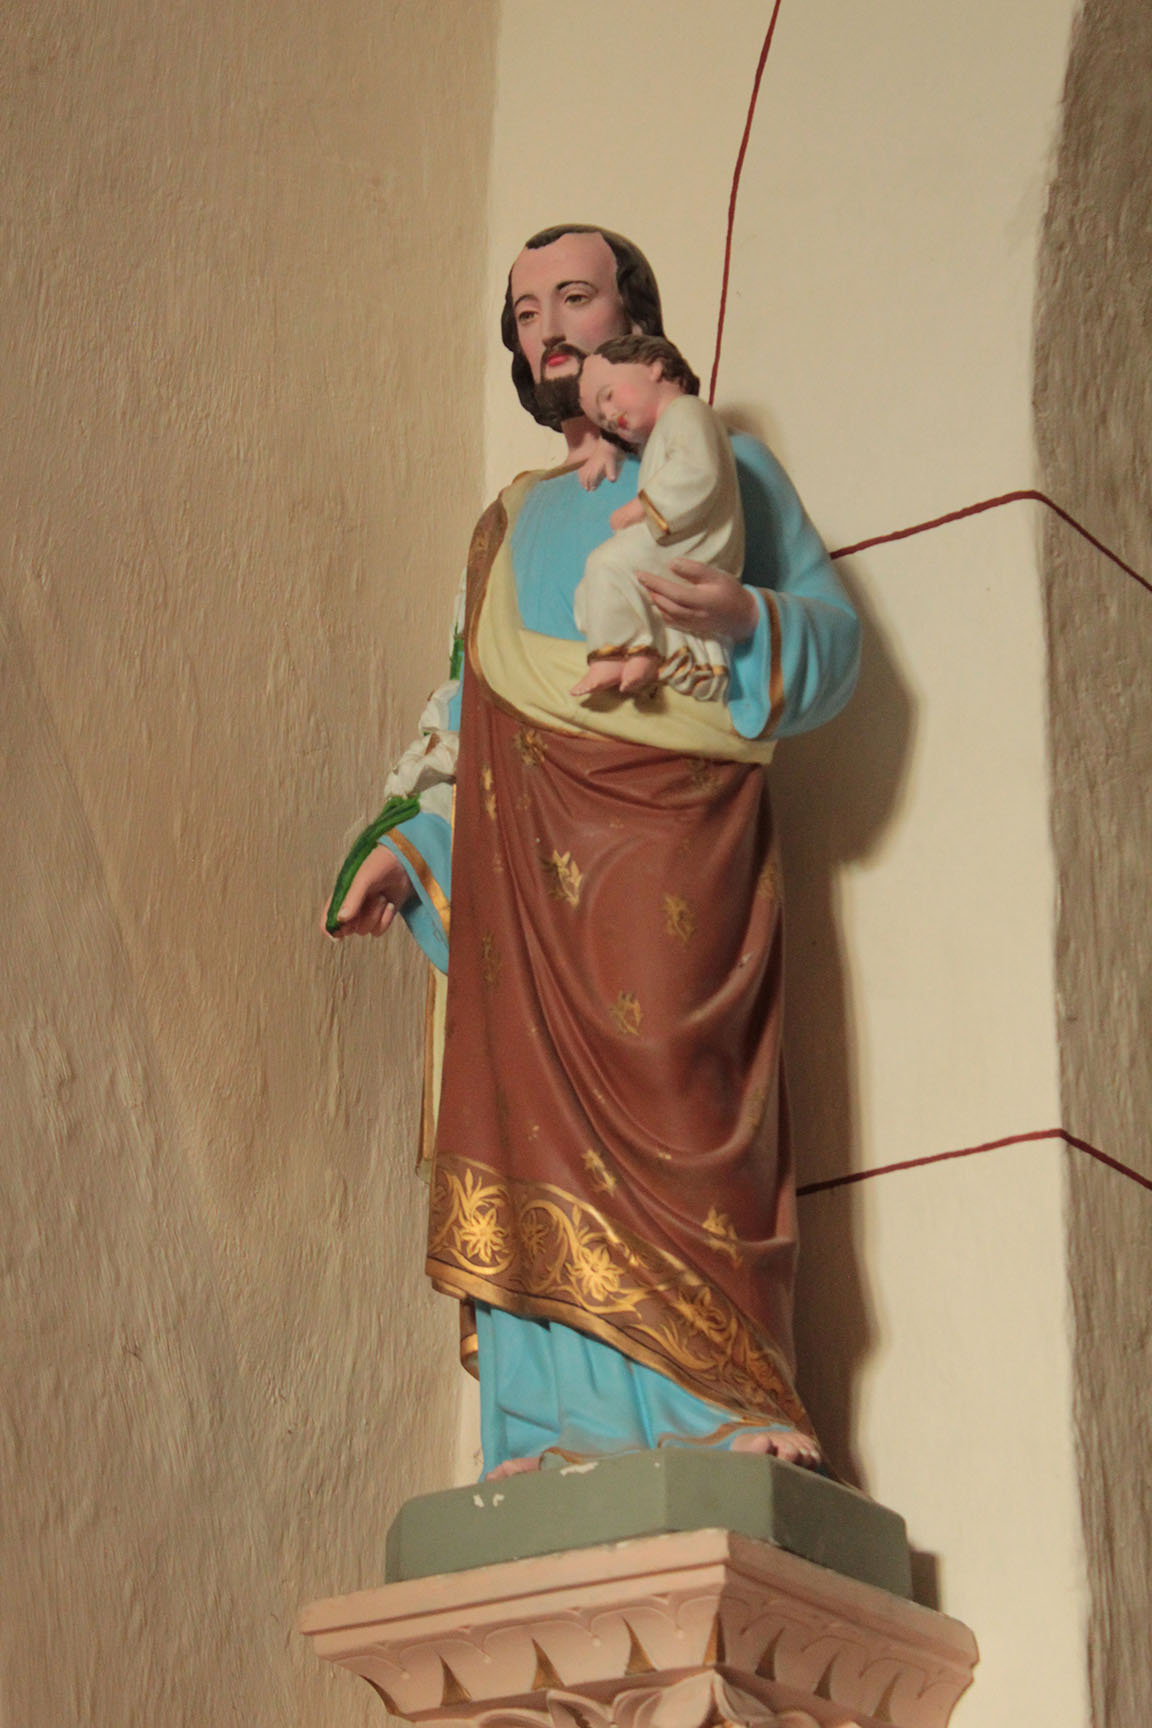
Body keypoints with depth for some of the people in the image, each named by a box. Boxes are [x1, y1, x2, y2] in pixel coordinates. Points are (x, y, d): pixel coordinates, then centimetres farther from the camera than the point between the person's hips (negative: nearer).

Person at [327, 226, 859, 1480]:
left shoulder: (721, 467, 17)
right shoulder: (509, 522, 29)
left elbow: (834, 630, 6)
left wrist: (739, 616, -15)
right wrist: (410, 842, 15)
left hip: (670, 826, -4)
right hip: (525, 849, 4)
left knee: (667, 1076, -19)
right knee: (537, 1089, -9)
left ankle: (734, 1408, -21)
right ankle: (564, 1422, -12)